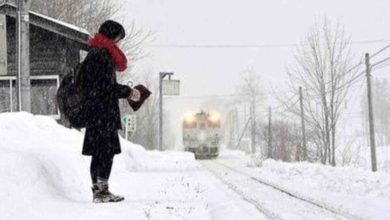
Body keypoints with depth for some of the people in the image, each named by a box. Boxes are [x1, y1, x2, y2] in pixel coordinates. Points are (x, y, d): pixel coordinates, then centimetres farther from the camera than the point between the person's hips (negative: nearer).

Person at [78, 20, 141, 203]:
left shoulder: (94, 53, 19)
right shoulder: (102, 55, -13)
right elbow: (107, 86, -19)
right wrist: (128, 92, -6)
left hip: (94, 111, 10)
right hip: (103, 112, -10)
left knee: (99, 152, 11)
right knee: (107, 151, -7)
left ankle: (98, 190, 14)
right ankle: (102, 190, -7)